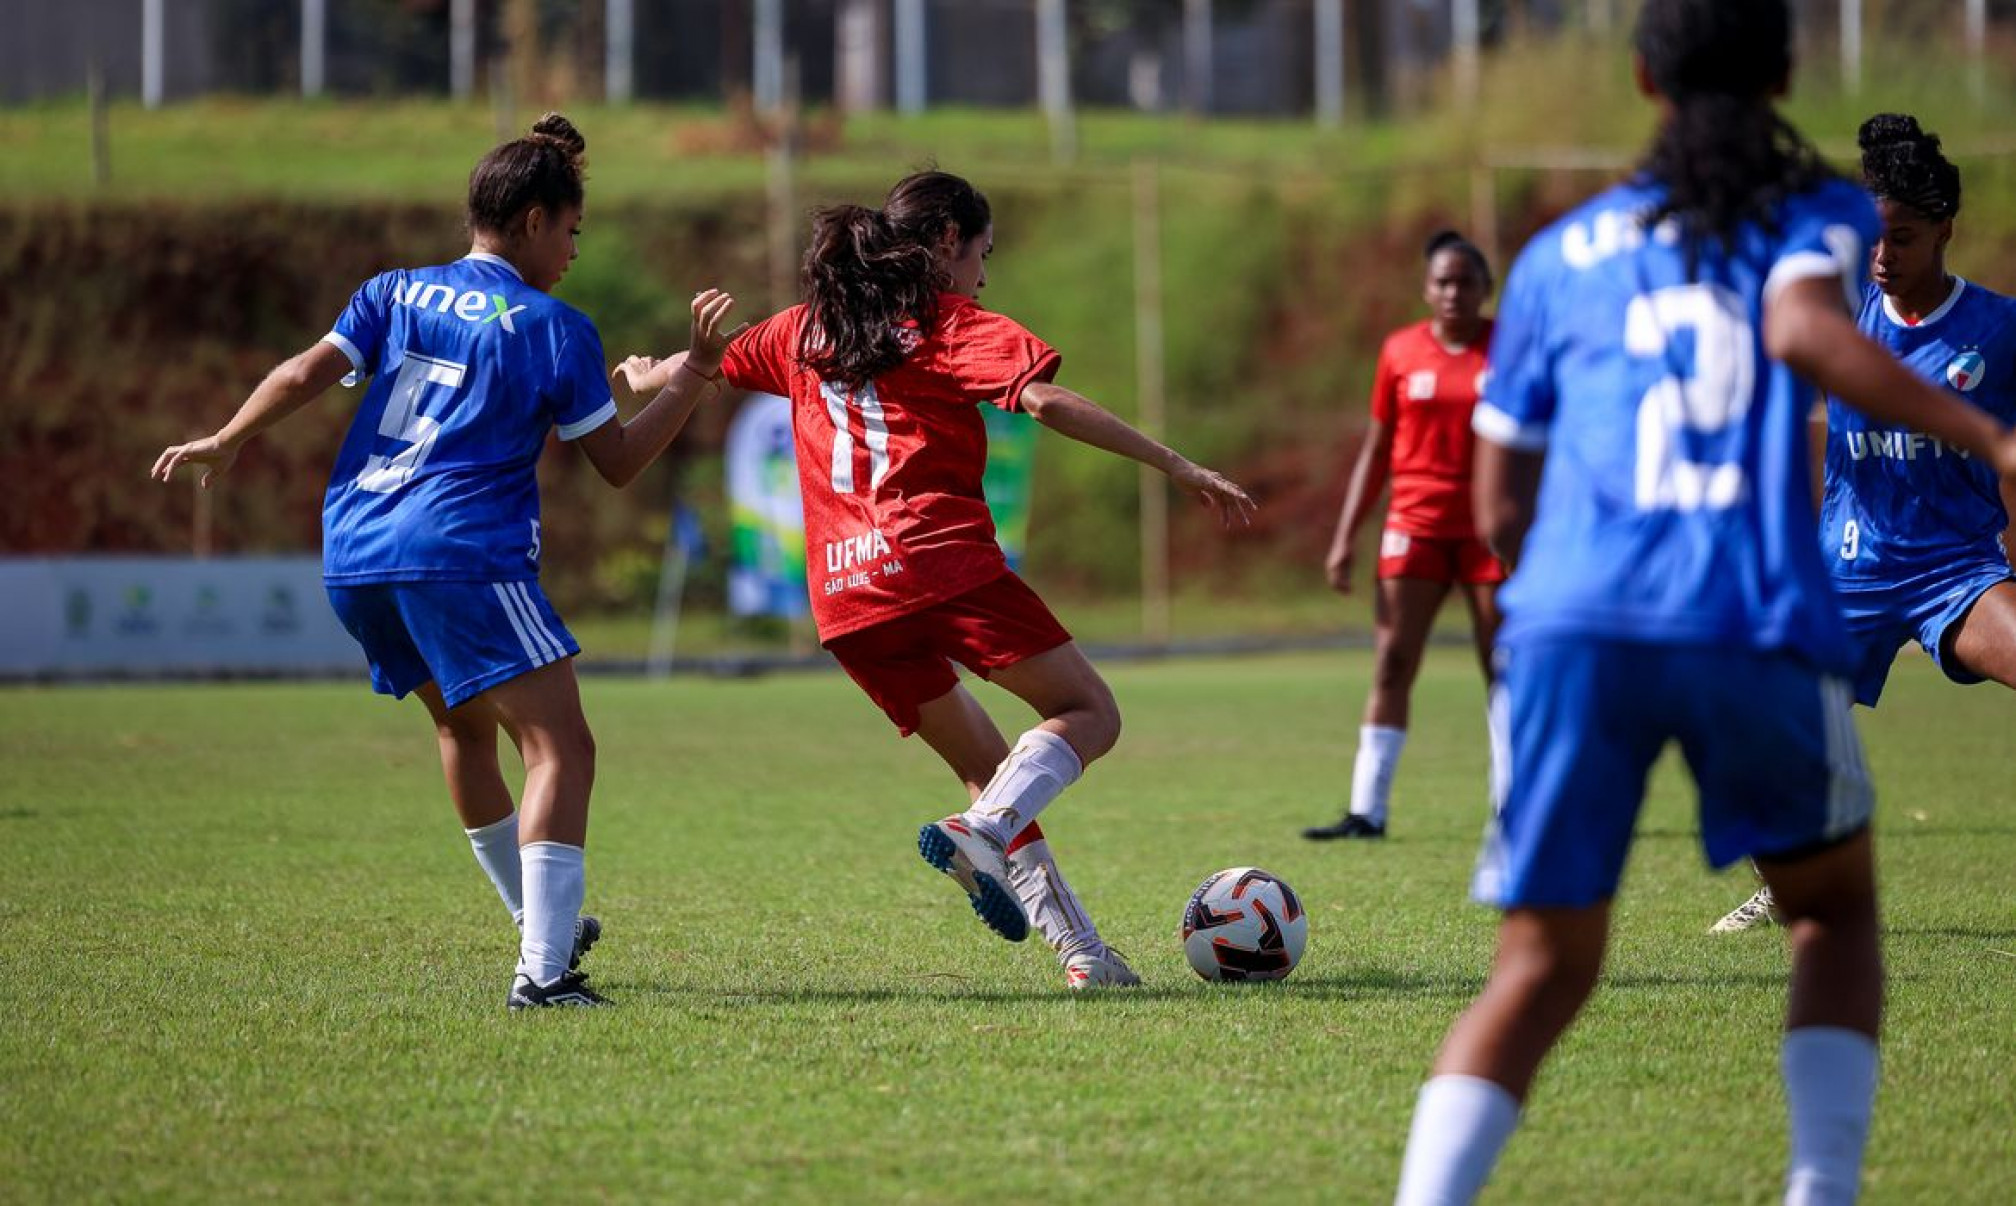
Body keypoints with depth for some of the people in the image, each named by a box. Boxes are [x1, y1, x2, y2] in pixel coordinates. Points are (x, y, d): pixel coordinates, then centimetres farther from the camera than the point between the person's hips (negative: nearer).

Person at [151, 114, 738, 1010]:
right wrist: (696, 373, 13)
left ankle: (542, 925, 39)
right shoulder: (554, 328, 2)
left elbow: (303, 376, 4)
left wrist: (222, 445, 15)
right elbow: (618, 461, 6)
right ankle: (542, 971, -22)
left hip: (353, 565, 7)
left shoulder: (395, 295, 15)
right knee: (560, 746, -8)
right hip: (463, 557, -7)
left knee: (465, 726, 27)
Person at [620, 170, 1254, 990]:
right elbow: (1046, 401, -12)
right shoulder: (949, 323, 3)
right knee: (1089, 713, 0)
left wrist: (652, 376, 59)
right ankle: (980, 834, -26)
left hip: (845, 597, 6)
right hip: (940, 560, -6)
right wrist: (1179, 469, -10)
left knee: (990, 769, 16)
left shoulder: (805, 330, 19)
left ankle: (1080, 949, 7)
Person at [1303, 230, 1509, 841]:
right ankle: (1367, 810, -4)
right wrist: (1345, 538, 5)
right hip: (1416, 526, 1)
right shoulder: (1401, 351, 4)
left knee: (1504, 669, 2)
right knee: (1391, 666, -4)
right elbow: (1376, 450, 10)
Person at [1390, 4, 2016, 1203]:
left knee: (1542, 970, 8)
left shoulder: (1561, 254, 23)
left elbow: (1502, 509, 21)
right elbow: (1804, 328, -11)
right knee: (1835, 910, 22)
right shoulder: (1821, 215, 14)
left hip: (1575, 623, 2)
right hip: (1760, 630, -2)